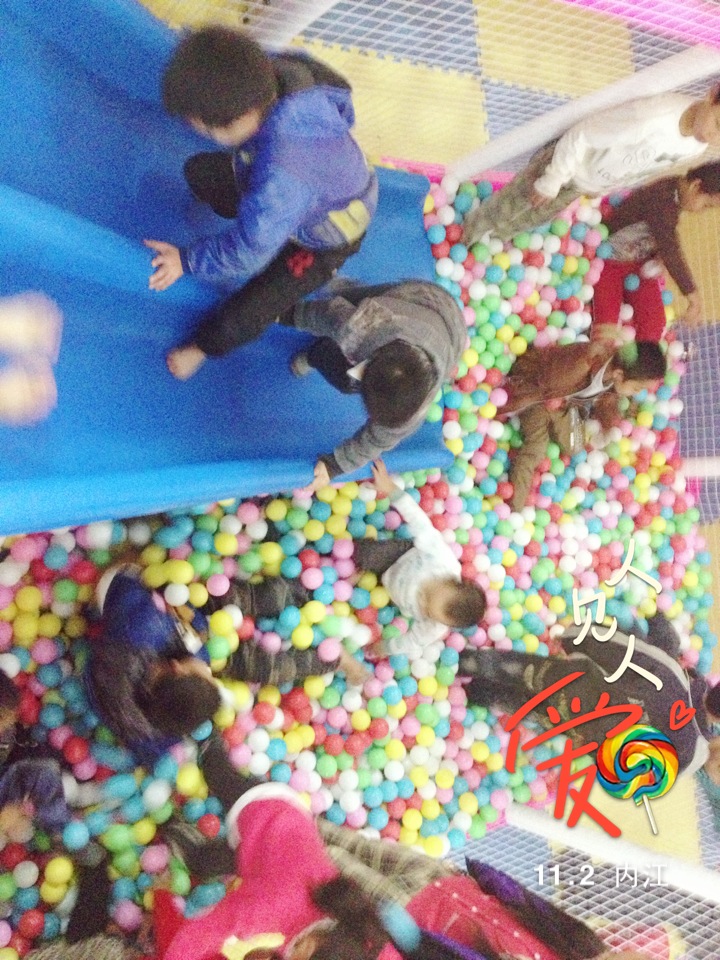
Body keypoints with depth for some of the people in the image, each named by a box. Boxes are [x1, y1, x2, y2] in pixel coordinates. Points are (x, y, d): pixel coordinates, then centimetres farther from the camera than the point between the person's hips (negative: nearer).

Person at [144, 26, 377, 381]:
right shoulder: (272, 72, -30)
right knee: (199, 171, 18)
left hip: (322, 236, -7)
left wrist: (187, 260, -18)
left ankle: (206, 344, 32)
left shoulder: (281, 178, -49)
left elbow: (246, 253, -33)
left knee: (240, 317, -3)